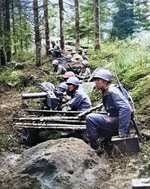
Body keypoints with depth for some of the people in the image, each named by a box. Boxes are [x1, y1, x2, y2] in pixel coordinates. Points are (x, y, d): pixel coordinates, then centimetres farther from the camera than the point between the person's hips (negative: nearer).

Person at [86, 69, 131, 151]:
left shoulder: (112, 90, -14)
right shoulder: (105, 92, 16)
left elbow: (125, 108, -26)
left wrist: (122, 131, -28)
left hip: (118, 122, -11)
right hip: (113, 121, 11)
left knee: (90, 118, -20)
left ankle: (94, 149, -14)